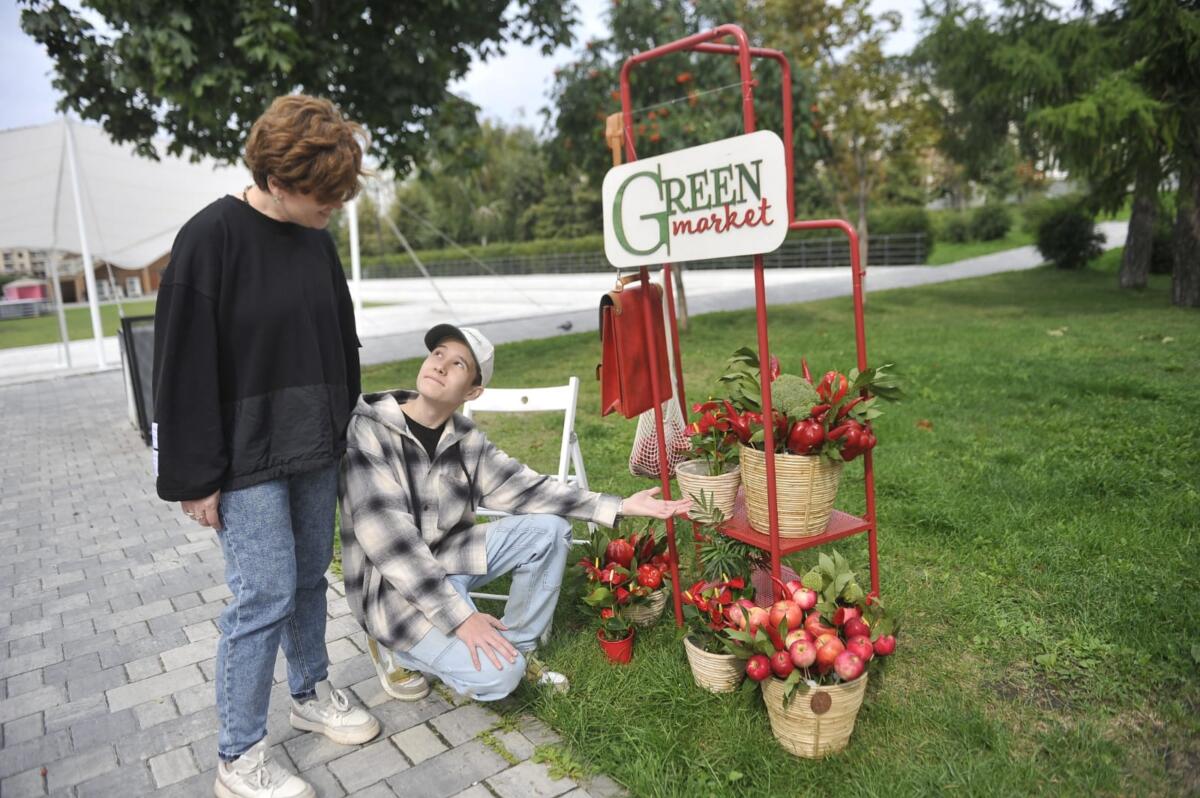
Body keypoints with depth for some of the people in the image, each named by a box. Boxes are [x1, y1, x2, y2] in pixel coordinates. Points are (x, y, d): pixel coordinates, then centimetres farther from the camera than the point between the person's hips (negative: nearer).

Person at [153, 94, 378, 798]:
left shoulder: (316, 240, 6)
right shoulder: (210, 239, -14)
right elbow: (185, 369, -13)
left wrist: (344, 430, 16)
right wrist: (195, 478, -12)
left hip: (316, 451, 6)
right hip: (248, 461, -6)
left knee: (310, 579, 16)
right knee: (265, 596, -2)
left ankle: (312, 693, 38)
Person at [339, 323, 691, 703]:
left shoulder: (464, 438, -3)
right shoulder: (369, 430, -22)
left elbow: (523, 486, -3)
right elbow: (386, 538, -26)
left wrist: (618, 506, -10)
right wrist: (459, 616, -30)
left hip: (447, 559, 6)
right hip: (394, 587, -6)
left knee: (549, 529, -6)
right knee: (498, 674, -20)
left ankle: (518, 646, 9)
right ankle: (395, 647, 6)